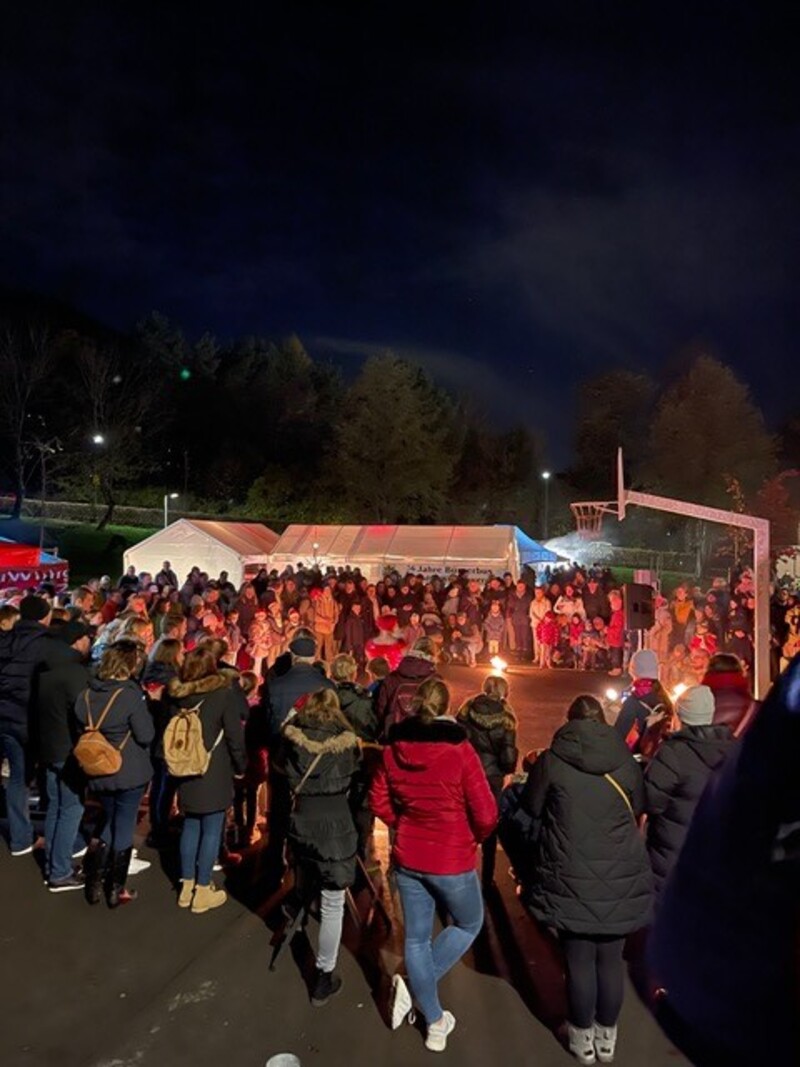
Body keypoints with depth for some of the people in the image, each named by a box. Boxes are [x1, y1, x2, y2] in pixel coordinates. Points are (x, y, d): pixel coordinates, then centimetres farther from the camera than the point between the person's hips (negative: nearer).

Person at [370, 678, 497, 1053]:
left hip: (407, 857, 5)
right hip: (452, 860, -4)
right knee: (469, 924, 23)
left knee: (417, 936, 20)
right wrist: (474, 838, 3)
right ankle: (415, 987, 14)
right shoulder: (460, 750, -21)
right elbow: (486, 814, -17)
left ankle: (434, 1023, 32)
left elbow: (379, 803, 4)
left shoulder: (393, 749, -6)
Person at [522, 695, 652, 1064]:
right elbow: (638, 810, 14)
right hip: (622, 878, 2)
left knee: (579, 960, 11)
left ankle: (583, 1037, 27)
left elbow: (531, 810, 4)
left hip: (572, 879, -2)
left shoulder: (551, 760, -9)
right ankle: (606, 1036, 31)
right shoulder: (626, 761, -2)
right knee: (611, 959, 15)